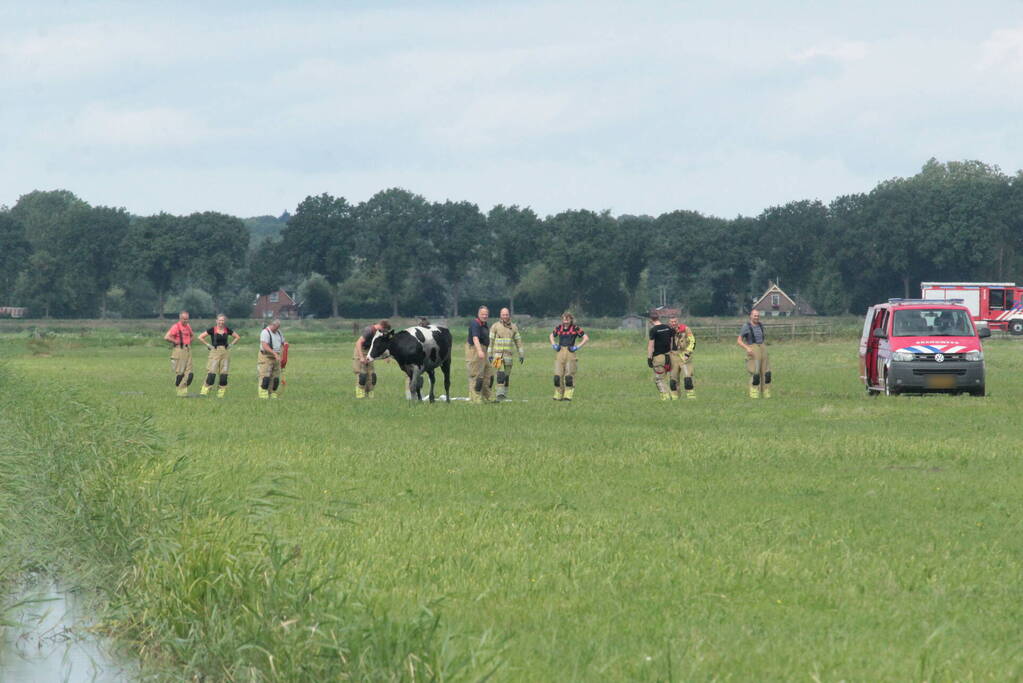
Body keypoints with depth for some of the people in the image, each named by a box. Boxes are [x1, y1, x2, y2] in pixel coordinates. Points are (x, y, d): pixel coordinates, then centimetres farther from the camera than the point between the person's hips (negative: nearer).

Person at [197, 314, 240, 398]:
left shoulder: (227, 330, 6)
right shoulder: (212, 330, -3)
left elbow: (237, 337, 19)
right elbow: (200, 337, 0)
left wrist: (231, 344, 7)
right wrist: (208, 345, -4)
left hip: (225, 352, 4)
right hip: (215, 352, -3)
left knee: (224, 374, 1)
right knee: (211, 373, -13)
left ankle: (221, 394, 8)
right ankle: (204, 392, -11)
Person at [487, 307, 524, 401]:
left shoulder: (513, 327, 7)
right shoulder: (495, 326, -2)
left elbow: (518, 341, 11)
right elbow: (490, 341, -1)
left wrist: (521, 355, 8)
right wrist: (489, 354, -7)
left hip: (508, 355, 4)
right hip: (497, 354, -4)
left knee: (507, 375, 8)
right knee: (500, 374, -19)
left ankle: (504, 394, 19)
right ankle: (500, 393, -25)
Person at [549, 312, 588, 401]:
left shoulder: (575, 328, -2)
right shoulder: (559, 328, 9)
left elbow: (586, 338, 2)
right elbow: (552, 336, 30)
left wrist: (577, 347, -5)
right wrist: (553, 345, 13)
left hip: (570, 353, -4)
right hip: (560, 353, 4)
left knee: (569, 376, -8)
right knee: (557, 376, 1)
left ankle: (568, 396, -6)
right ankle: (558, 395, 10)